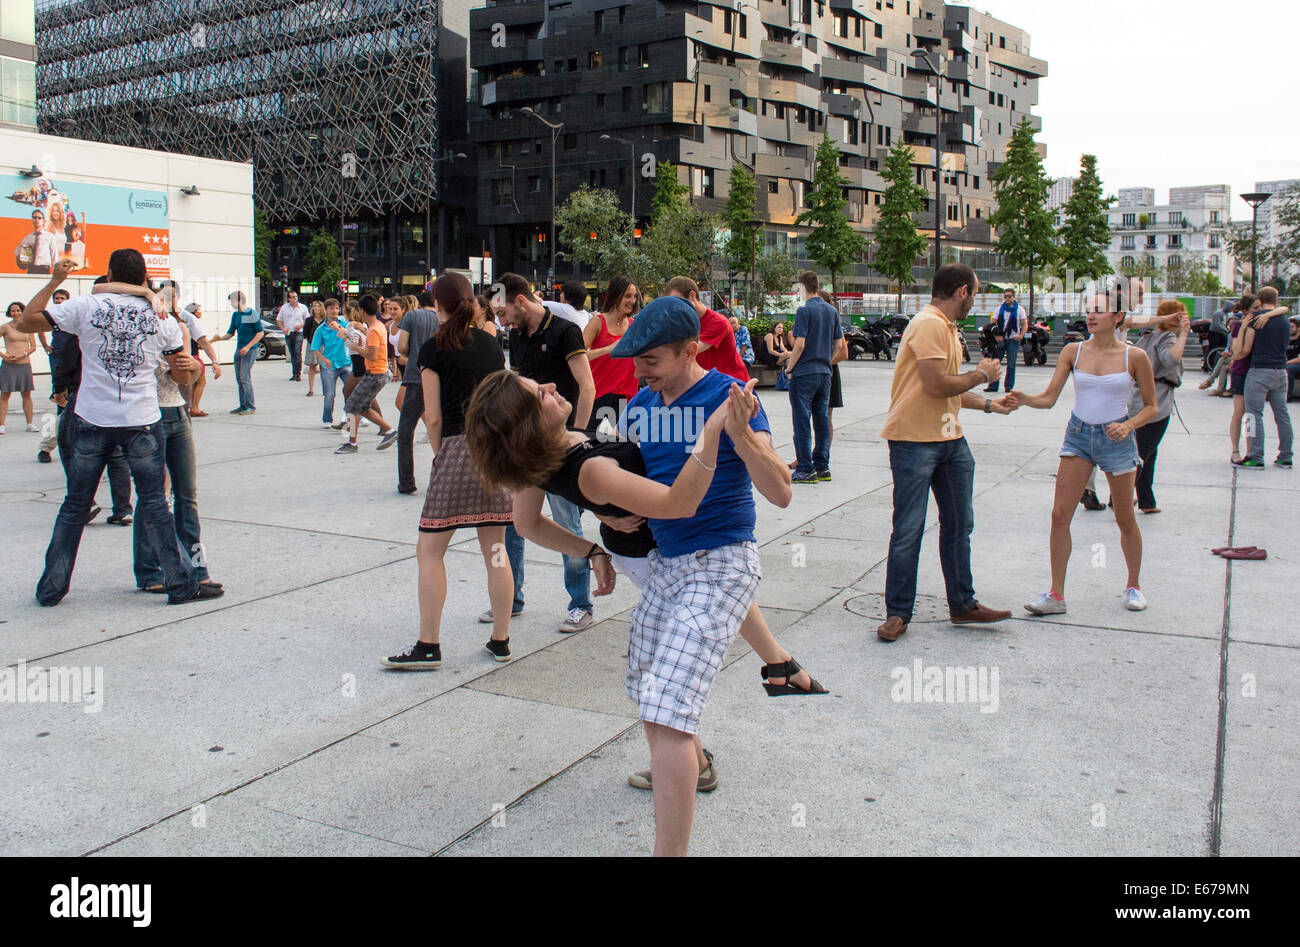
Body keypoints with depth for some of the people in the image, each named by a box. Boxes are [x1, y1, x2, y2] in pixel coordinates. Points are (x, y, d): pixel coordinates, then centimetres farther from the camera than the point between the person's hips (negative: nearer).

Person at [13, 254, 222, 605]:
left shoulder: (86, 307, -3)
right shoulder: (161, 318, -1)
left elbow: (25, 322, 3)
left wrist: (54, 281, 11)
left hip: (91, 421, 1)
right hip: (142, 422, -1)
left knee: (74, 506, 12)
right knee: (153, 505, 7)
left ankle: (51, 588, 21)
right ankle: (181, 585, 10)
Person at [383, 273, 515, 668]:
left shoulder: (434, 349, -4)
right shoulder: (491, 344, 11)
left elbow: (434, 417, -5)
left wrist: (439, 455, 8)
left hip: (458, 446, -6)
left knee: (430, 550, 3)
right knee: (494, 549, 10)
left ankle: (428, 645, 3)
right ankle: (500, 640, 15)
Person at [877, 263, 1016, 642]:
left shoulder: (946, 328, 18)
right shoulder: (929, 324, -15)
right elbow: (936, 386, -23)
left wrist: (987, 404, 25)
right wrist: (981, 374, -8)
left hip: (950, 439, 10)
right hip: (915, 441, -10)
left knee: (959, 524, 13)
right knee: (908, 531, -3)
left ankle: (962, 605, 23)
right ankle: (898, 613, 7)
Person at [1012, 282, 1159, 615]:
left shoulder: (1135, 357, -7)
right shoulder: (1073, 351, -1)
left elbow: (1152, 407, 1)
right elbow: (1049, 397, -5)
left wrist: (1129, 425, -17)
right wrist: (1024, 399, -24)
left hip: (1116, 439, -2)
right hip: (1078, 436, 2)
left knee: (1125, 520, 9)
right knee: (1059, 515, -6)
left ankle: (1133, 586, 32)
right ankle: (1056, 595, 2)